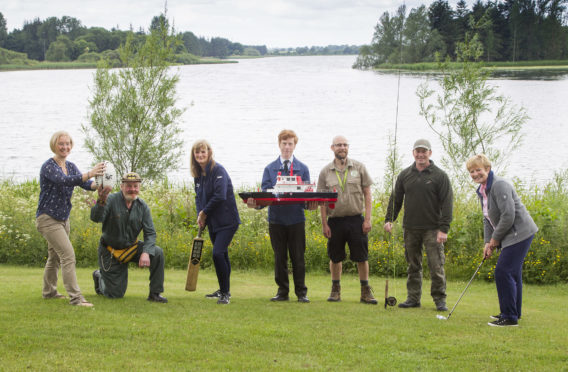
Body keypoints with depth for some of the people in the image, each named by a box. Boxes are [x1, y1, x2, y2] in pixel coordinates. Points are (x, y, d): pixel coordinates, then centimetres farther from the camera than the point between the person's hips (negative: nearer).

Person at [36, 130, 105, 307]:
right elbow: (63, 180, -34)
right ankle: (75, 297, -19)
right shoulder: (48, 166, -16)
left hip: (63, 218, 8)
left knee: (55, 256, 20)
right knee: (68, 254, -17)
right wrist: (90, 174, -46)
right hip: (48, 218, -8)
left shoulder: (71, 166, 8)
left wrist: (98, 185, -28)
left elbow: (84, 183, -5)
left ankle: (49, 291, 36)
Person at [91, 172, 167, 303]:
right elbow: (95, 218, -36)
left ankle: (155, 293, -9)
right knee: (115, 294, 0)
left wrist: (146, 253, -27)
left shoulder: (142, 206, -6)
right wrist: (101, 202, -58)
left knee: (158, 253, -23)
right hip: (111, 251, -4)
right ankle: (99, 277, 35)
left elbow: (150, 233, -8)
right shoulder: (112, 200, -18)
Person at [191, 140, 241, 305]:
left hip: (226, 221, -8)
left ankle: (225, 293, -10)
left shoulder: (218, 170, -16)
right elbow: (199, 197, 15)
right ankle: (223, 291, 29)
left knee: (218, 254, -17)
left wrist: (204, 212, -13)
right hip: (212, 223, 8)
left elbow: (220, 196, -23)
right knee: (222, 255, 17)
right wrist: (200, 215, -2)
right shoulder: (198, 174, 9)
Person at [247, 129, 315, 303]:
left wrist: (311, 203, -18)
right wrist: (255, 202, -20)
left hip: (296, 219, -1)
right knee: (280, 257, 5)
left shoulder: (302, 168, 8)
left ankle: (301, 293, 7)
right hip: (276, 218, 1)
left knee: (298, 257, 1)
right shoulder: (270, 169, 9)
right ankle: (283, 292, 13)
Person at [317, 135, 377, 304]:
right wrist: (324, 224, -1)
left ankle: (365, 292, 8)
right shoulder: (325, 172, 4)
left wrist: (367, 219, -4)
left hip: (356, 219, -1)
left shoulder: (359, 167, 3)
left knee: (362, 257, 0)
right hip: (335, 220, 1)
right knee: (335, 258, 8)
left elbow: (367, 194, 3)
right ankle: (335, 290, 20)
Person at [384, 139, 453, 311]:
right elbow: (395, 199, 15)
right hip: (410, 229, 4)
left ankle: (440, 300, 3)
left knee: (436, 265, -5)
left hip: (432, 229, -4)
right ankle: (413, 298, 16)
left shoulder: (440, 176, -2)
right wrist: (389, 219, 1)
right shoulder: (404, 175, 11)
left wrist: (444, 229, -13)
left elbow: (447, 203, -6)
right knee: (413, 265, 8)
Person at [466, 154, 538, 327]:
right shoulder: (482, 190, 13)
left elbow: (508, 217, -23)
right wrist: (488, 242, 6)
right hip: (511, 236, 10)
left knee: (503, 272, -12)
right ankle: (513, 312, 26)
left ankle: (509, 317, -8)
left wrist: (495, 239, -13)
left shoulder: (500, 186, -19)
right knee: (512, 273, 16)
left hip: (519, 233, -10)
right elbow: (487, 219, 18)